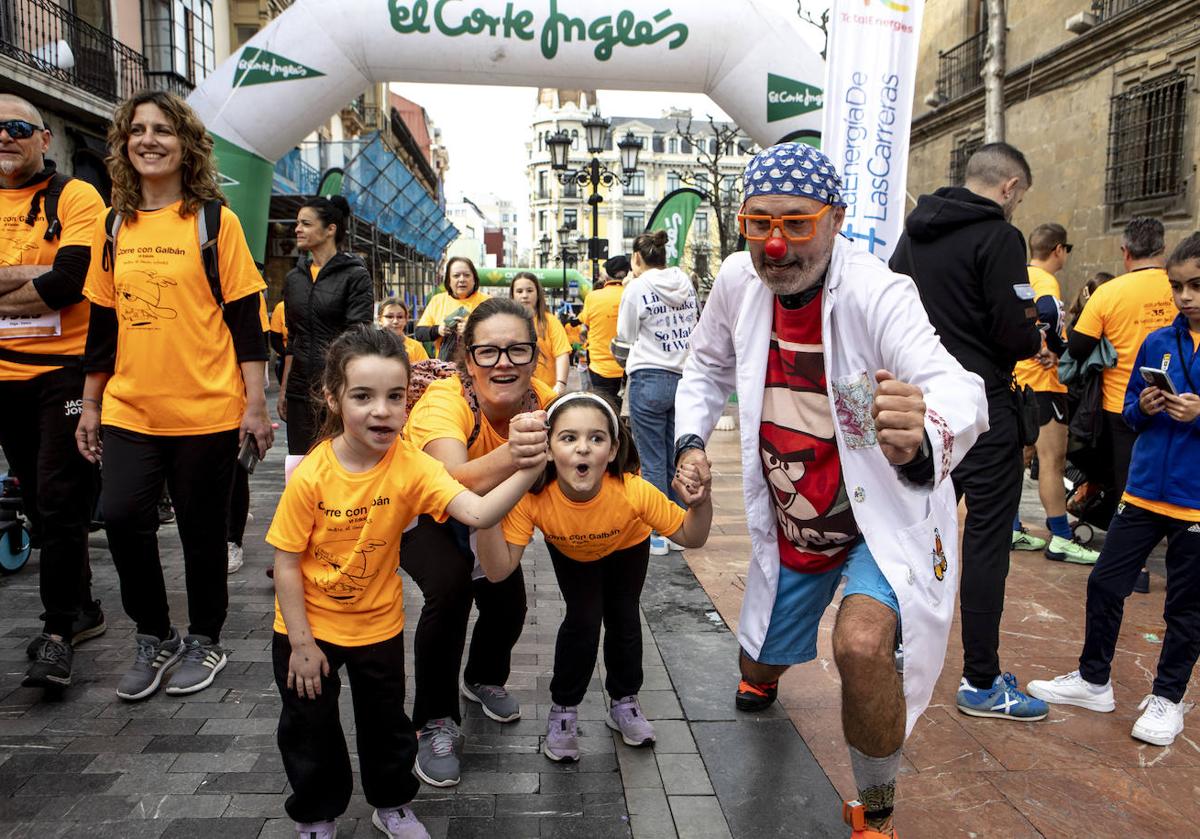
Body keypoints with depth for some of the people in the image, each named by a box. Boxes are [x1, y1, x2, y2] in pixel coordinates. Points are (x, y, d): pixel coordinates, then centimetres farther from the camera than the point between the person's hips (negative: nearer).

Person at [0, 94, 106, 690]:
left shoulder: (74, 197, -3)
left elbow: (69, 282, -17)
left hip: (65, 369, -6)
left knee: (60, 502, -7)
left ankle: (58, 631, 4)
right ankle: (82, 609, 28)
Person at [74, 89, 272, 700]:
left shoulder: (215, 220, -3)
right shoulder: (113, 224, 10)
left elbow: (246, 318, -5)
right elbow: (102, 322, 14)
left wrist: (255, 404, -9)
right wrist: (89, 406, 14)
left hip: (206, 410, -3)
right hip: (130, 409, 4)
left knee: (202, 531, 6)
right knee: (121, 516, -10)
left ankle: (204, 640, 28)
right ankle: (154, 637, 14)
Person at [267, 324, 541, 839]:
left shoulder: (411, 465, -22)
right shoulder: (311, 476, -23)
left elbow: (479, 513, -36)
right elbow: (286, 564, -15)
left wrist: (528, 468, -52)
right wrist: (302, 644, -11)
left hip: (379, 624, 1)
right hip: (308, 627, -1)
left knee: (386, 723, 20)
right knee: (309, 730, 18)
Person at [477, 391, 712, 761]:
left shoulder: (634, 492, -41)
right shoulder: (532, 497, -40)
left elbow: (690, 537, -26)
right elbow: (499, 570, -39)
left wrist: (700, 502, -47)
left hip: (627, 547, 1)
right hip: (570, 553, 0)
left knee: (623, 617, 2)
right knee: (583, 620, -12)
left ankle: (624, 702, 31)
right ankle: (563, 710, 14)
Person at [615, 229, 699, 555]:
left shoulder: (638, 287, -7)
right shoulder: (685, 282, 7)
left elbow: (625, 339, 0)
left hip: (650, 380, -5)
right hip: (685, 378, 5)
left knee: (653, 462, 2)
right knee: (677, 458, 12)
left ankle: (657, 536, 8)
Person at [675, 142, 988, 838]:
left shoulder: (877, 293, -27)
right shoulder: (739, 281, -11)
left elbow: (956, 389, -43)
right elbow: (710, 366, 9)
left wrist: (923, 439, -65)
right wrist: (691, 439, -5)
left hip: (883, 513, -4)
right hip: (790, 519, 5)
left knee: (862, 645, -31)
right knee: (761, 664, 17)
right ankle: (763, 671, 61)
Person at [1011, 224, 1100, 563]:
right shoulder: (1044, 280, -13)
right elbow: (1049, 312, -34)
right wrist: (1057, 349, -19)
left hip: (1015, 379, 9)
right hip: (1041, 381, -9)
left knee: (1020, 455, 14)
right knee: (1053, 460, -5)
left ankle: (1012, 531, 20)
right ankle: (1061, 540, 0)